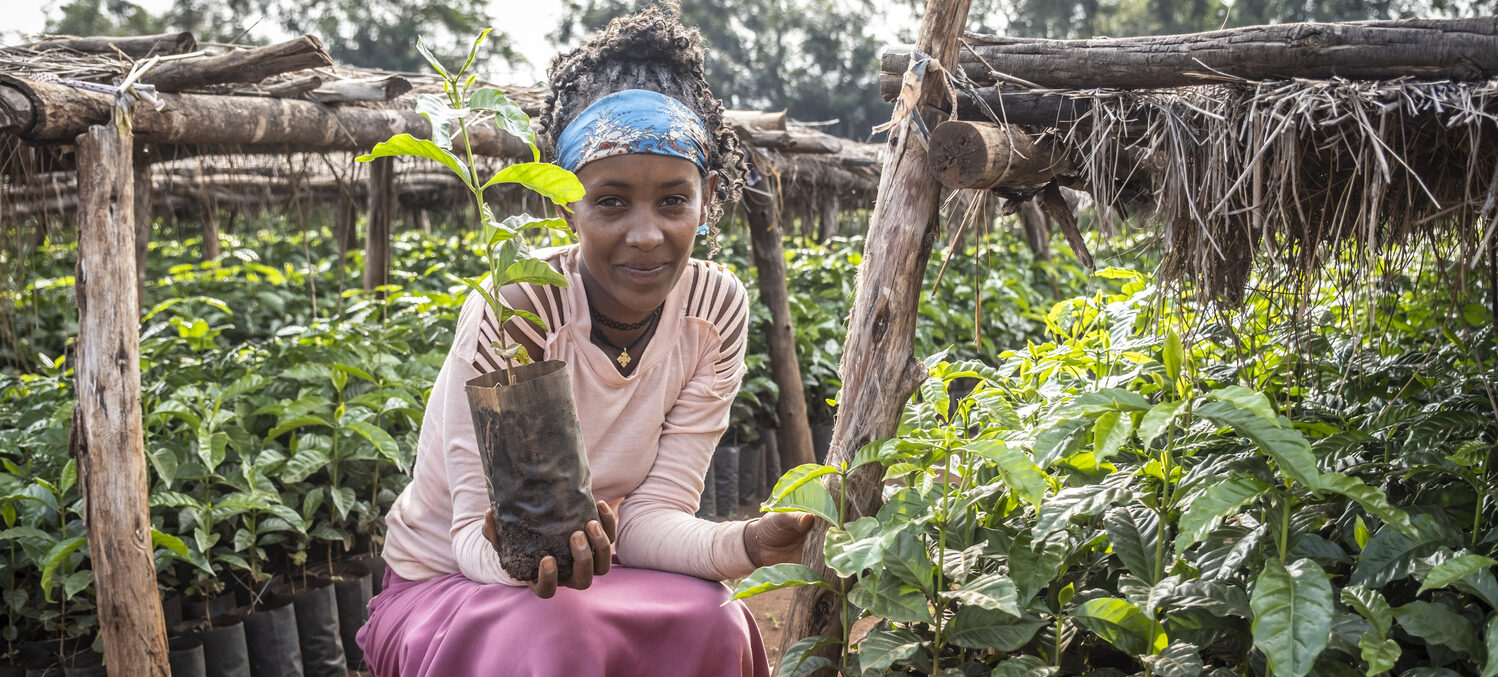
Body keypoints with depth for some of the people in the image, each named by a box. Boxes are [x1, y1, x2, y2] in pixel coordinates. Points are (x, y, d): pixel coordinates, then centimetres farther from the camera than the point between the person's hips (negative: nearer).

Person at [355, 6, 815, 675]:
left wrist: (746, 543, -34)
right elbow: (475, 534, -22)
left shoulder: (715, 308, -11)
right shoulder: (514, 308, -24)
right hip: (445, 587, -3)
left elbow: (651, 513, -12)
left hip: (589, 572, 4)